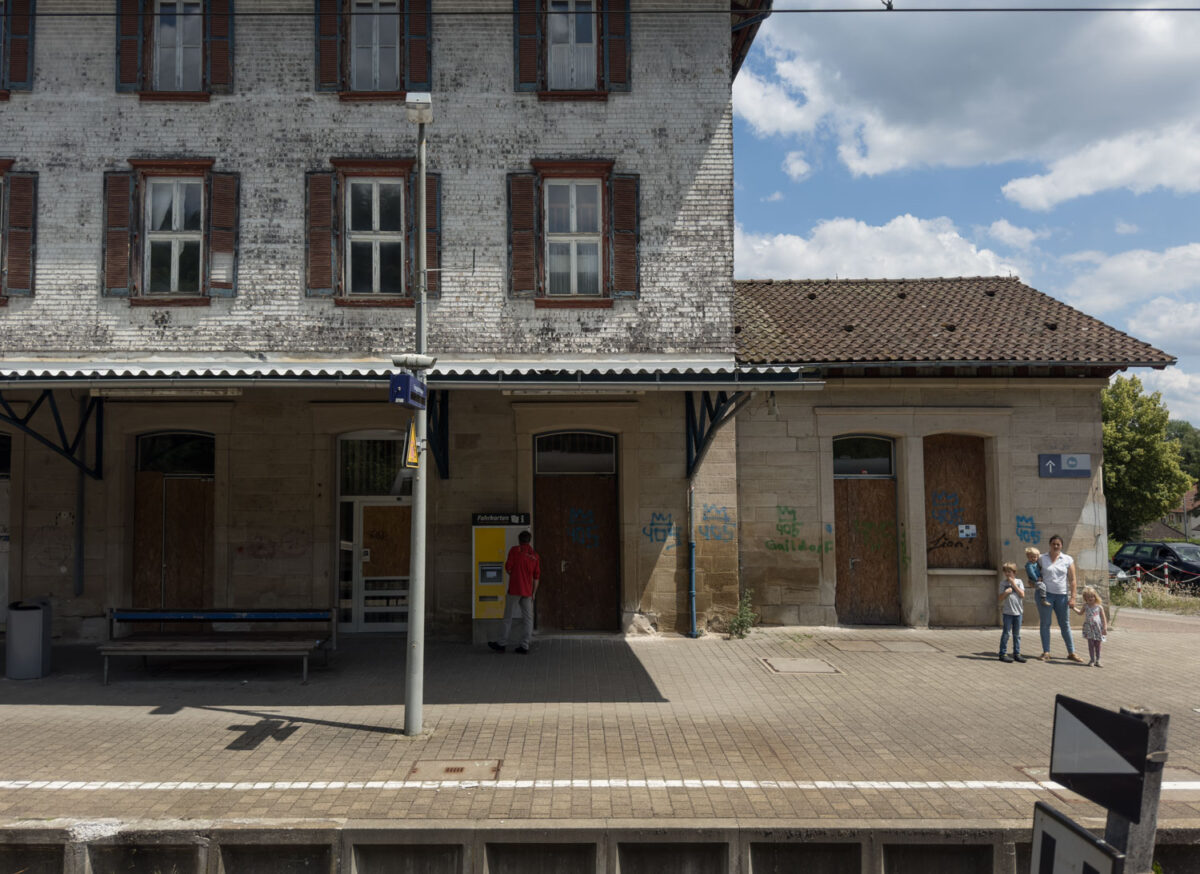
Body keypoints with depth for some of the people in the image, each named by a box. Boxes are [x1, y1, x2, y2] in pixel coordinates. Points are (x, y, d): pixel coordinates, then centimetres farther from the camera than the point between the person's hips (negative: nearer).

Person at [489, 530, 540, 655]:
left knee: (508, 617, 4)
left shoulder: (514, 550, -3)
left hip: (514, 589, -3)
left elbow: (508, 567, -6)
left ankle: (502, 644, 11)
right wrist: (533, 593, 13)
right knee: (527, 618, 5)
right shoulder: (535, 556, 7)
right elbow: (537, 577, 7)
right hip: (528, 591, 3)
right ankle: (524, 647, 3)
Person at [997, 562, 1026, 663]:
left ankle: (1017, 653, 15)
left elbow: (1022, 595, -6)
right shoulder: (1003, 583, 3)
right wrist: (1006, 592, -16)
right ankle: (1003, 653, 1)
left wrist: (1014, 584, -8)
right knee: (1006, 633, -3)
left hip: (1018, 612, 2)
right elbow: (1001, 599, 1)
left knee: (1017, 634, 9)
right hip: (1007, 612, -2)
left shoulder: (1018, 582, 6)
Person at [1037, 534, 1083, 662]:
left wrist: (1072, 597, -3)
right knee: (1045, 624, 1)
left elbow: (1072, 580, 2)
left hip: (1062, 595, 0)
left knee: (1065, 625, 7)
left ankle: (1071, 653, 13)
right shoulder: (1042, 559, 3)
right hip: (1046, 594, 0)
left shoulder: (1068, 560, 3)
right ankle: (1046, 652, 6)